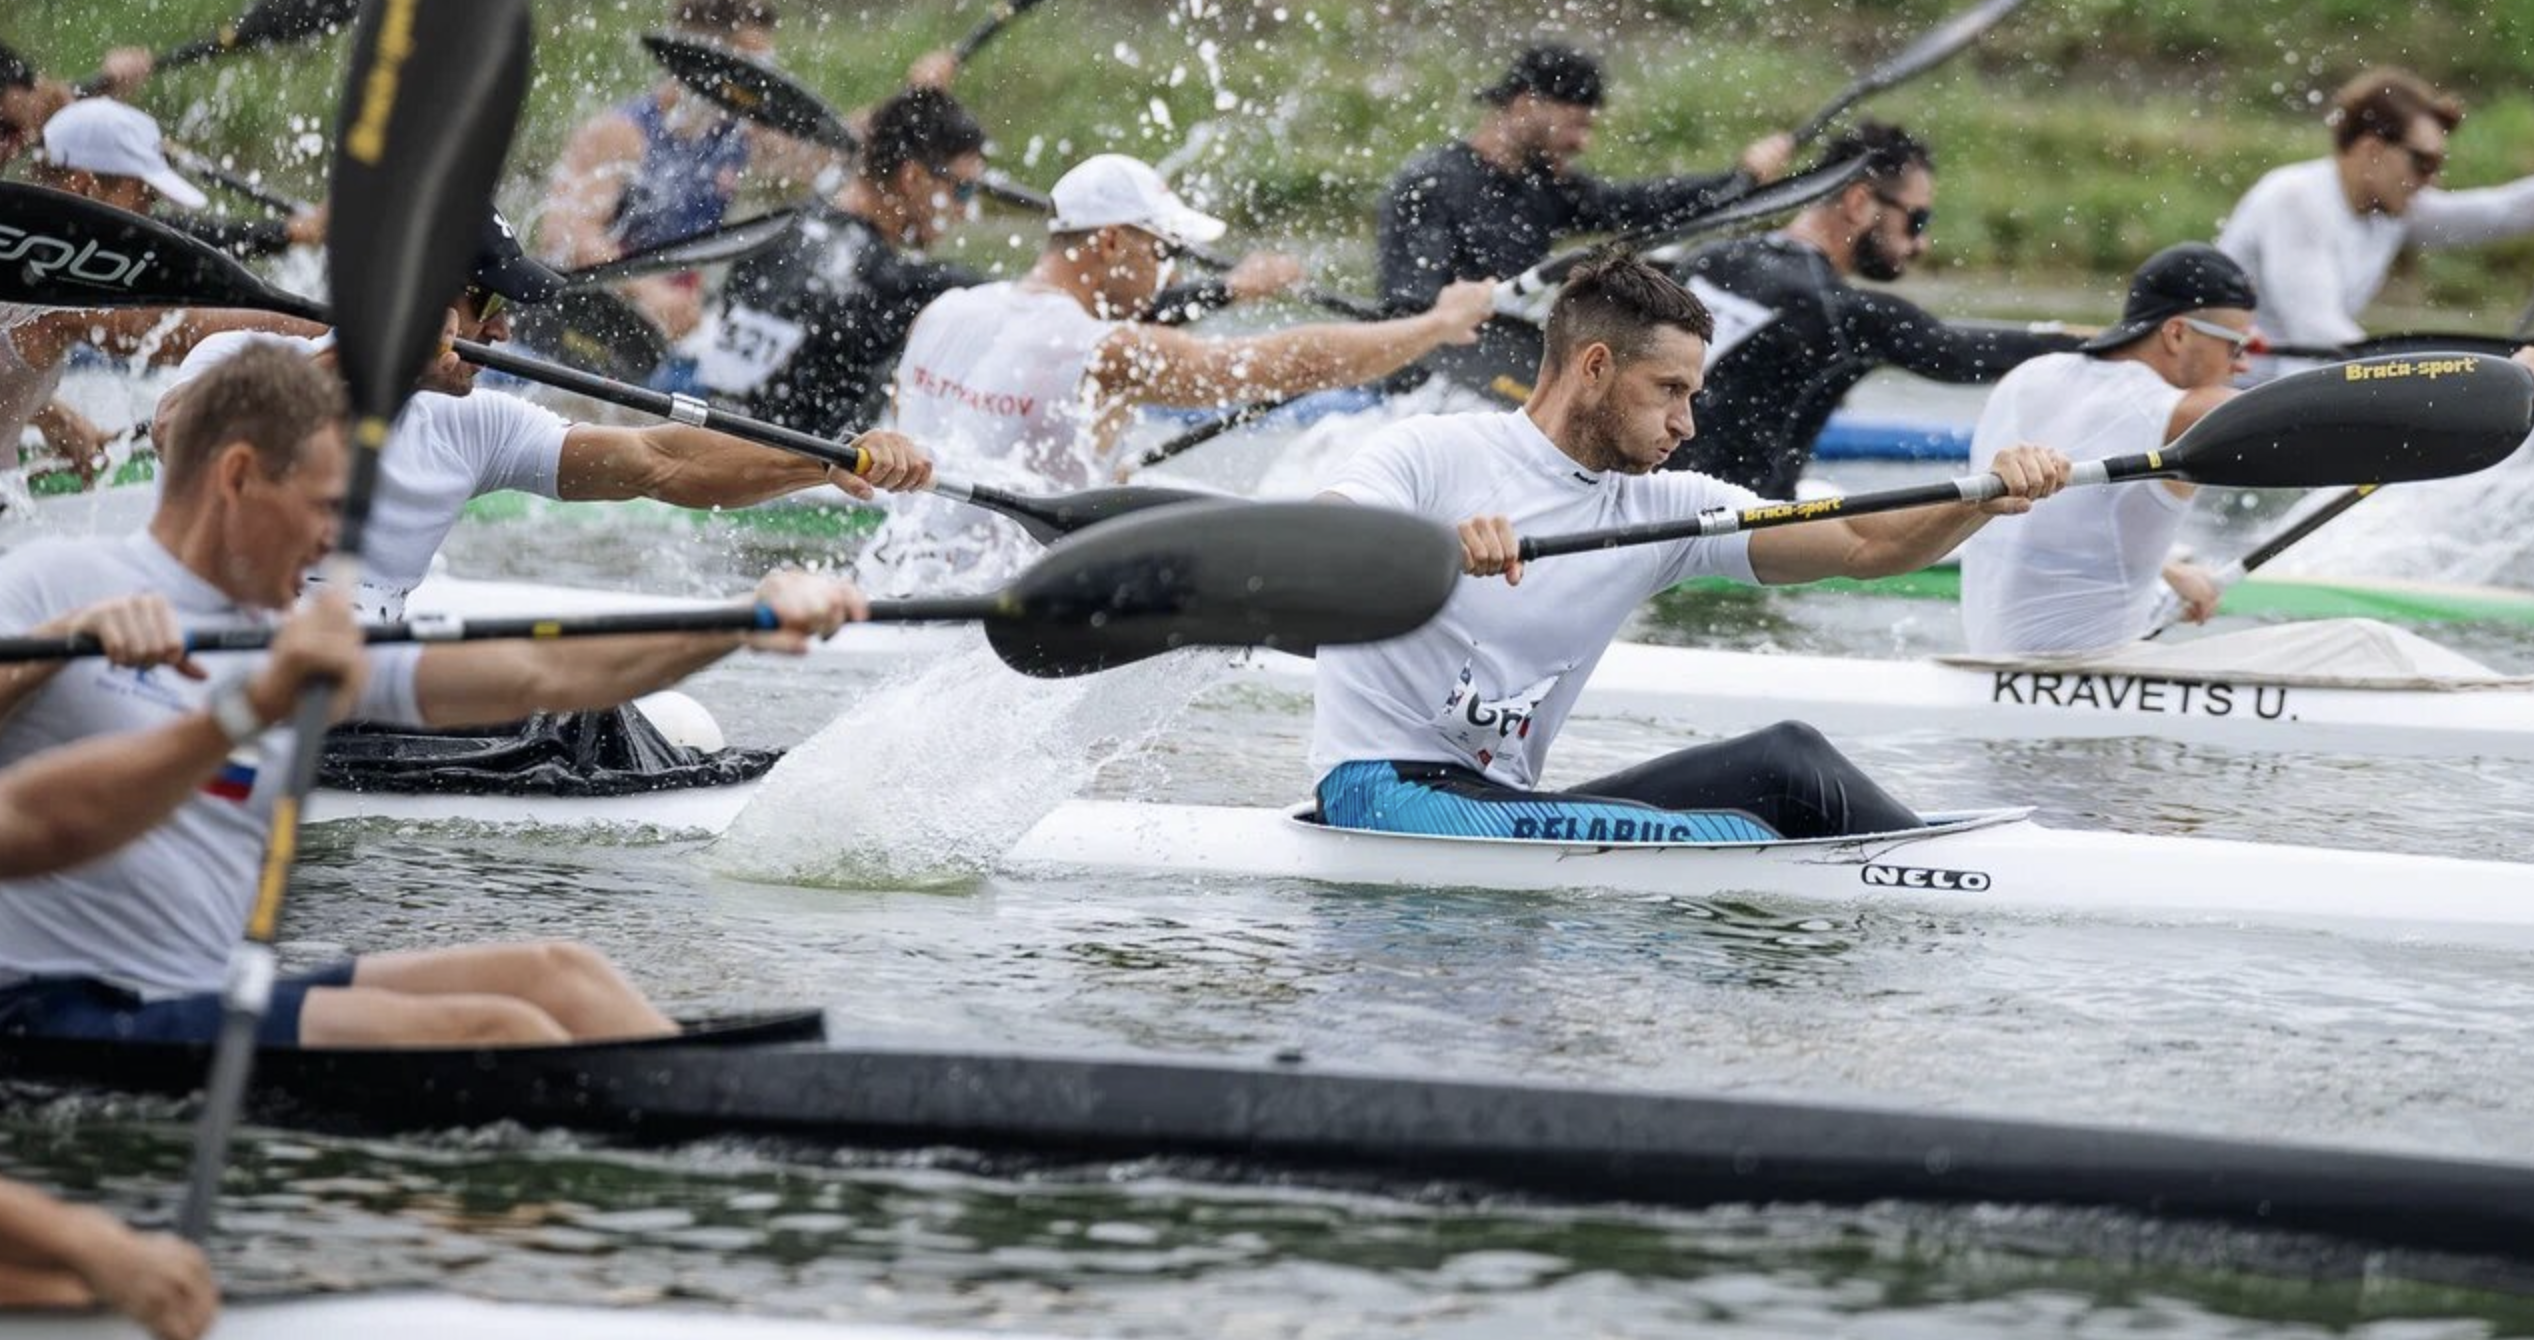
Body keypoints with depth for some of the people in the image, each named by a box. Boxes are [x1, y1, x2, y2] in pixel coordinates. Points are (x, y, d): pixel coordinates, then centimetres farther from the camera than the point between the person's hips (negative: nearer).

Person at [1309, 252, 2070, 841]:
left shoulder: (1662, 510, 10)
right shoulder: (1431, 456, -6)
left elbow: (1865, 546, 2)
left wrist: (1988, 499, -16)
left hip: (1503, 805, 7)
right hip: (1386, 792, -7)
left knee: (1785, 763, -9)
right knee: (1738, 844, -22)